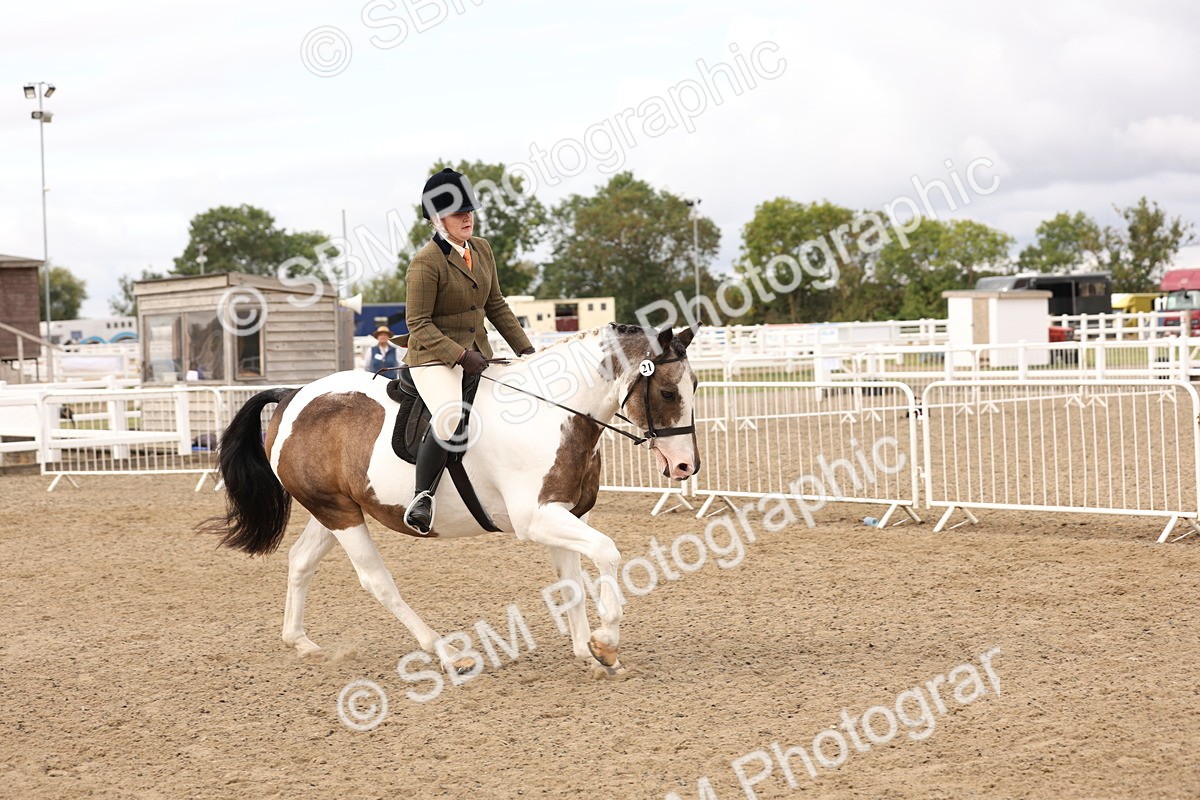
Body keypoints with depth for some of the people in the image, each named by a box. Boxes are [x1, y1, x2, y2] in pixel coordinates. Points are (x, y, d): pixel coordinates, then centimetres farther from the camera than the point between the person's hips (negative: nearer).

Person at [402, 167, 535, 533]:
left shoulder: (482, 250, 8)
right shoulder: (425, 262, -15)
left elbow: (496, 306, 16)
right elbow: (419, 324, -16)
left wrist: (526, 349, 11)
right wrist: (459, 355, -24)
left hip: (478, 355, 9)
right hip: (434, 358, -8)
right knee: (451, 419, -34)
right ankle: (422, 499, -24)